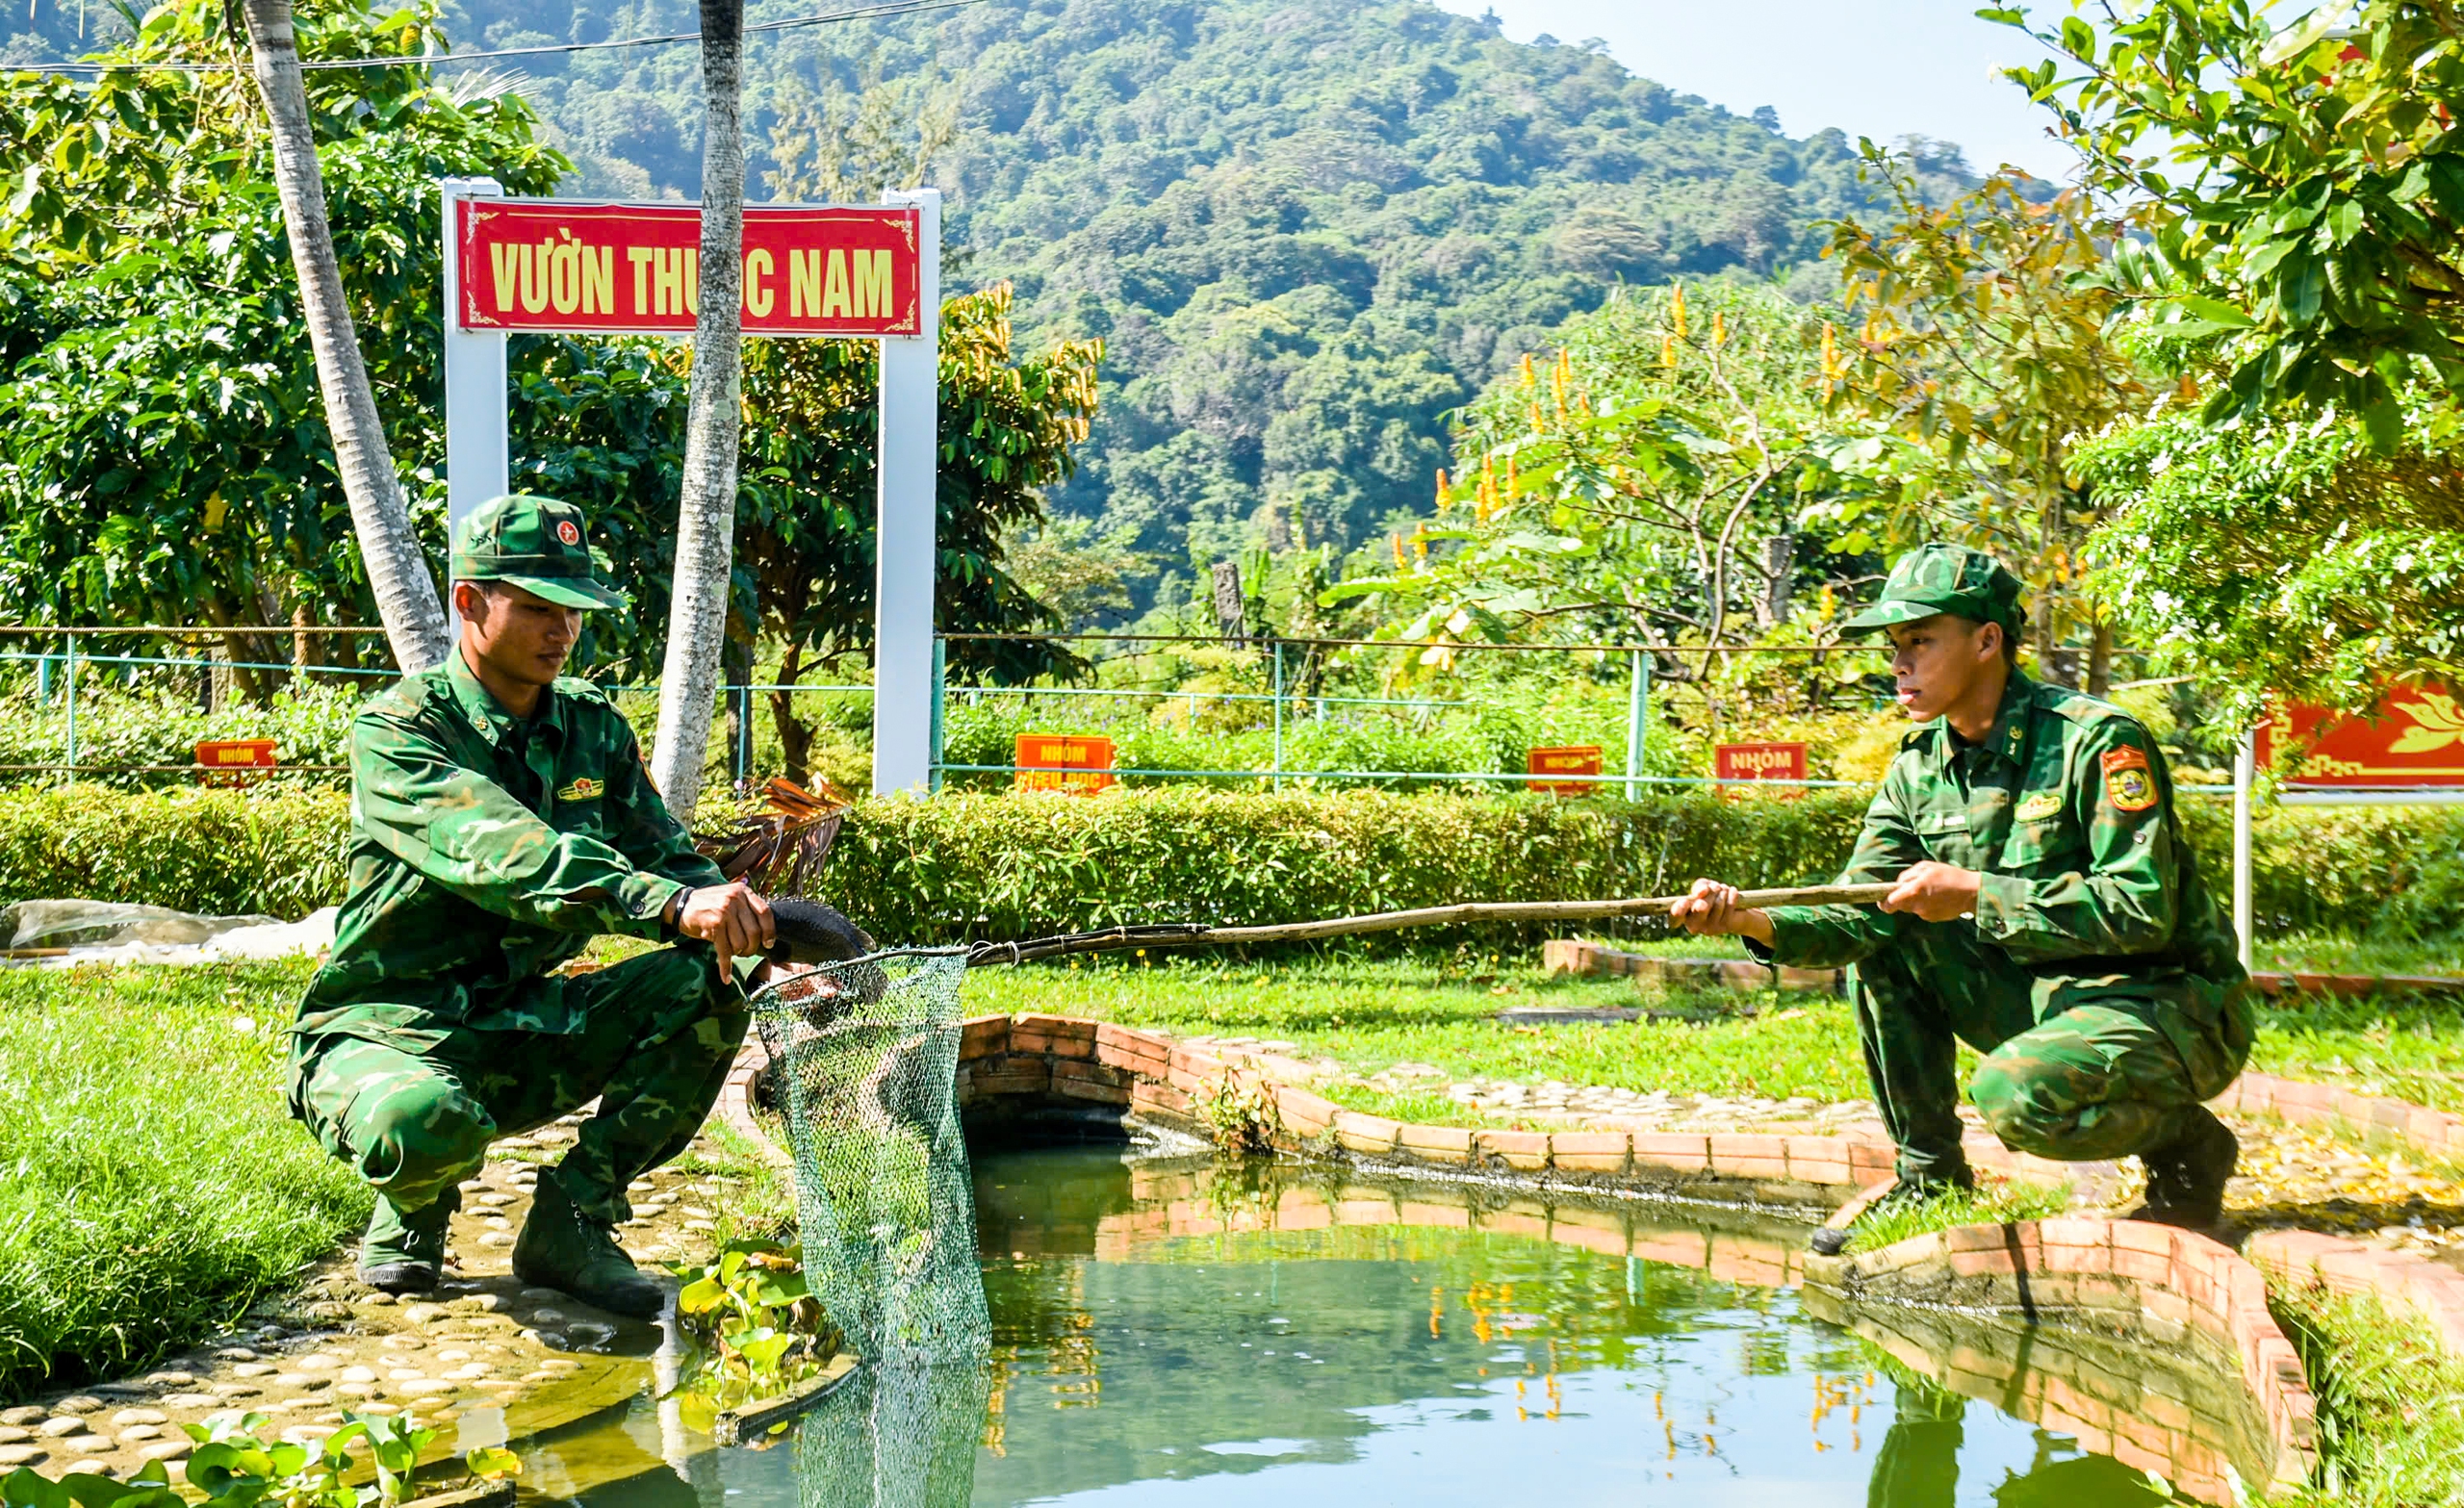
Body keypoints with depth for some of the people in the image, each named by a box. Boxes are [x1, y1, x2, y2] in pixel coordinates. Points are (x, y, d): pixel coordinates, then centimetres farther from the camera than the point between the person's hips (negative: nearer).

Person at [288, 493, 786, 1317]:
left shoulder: (593, 729, 6)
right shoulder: (397, 732, -15)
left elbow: (671, 861, 3)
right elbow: (504, 857, -33)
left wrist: (744, 932, -21)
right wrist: (673, 904, -46)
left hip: (523, 1031, 6)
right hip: (385, 1026, -6)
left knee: (714, 983, -16)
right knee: (424, 1120, -40)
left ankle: (574, 1217, -5)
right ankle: (411, 1212, 0)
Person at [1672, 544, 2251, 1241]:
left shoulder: (2099, 741, -19)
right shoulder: (1919, 769, 2)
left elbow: (2143, 908, -26)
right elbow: (1859, 913, -6)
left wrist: (1978, 895, -27)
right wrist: (1756, 923, -26)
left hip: (2172, 1003, -7)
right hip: (2044, 997, 7)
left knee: (2015, 1091, -32)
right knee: (1883, 945, -2)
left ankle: (2188, 1145, -1)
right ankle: (1930, 1177, 7)